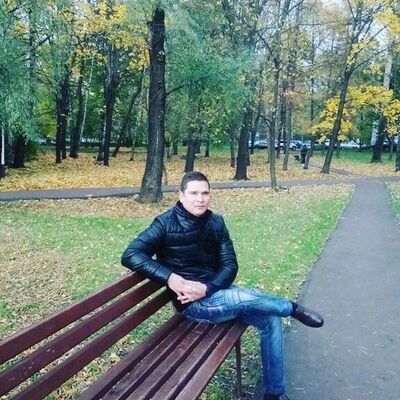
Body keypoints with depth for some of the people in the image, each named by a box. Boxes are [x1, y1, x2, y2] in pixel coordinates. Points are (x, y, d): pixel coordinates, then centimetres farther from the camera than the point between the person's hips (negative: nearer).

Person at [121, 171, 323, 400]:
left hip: (217, 291, 6)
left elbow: (230, 266, -1)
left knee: (271, 320, -1)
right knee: (248, 298, -28)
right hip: (194, 303, -6)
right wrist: (170, 277, -28)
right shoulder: (166, 223, -10)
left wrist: (207, 288, -20)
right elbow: (131, 255, -17)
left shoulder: (216, 223, 4)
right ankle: (292, 308, 4)